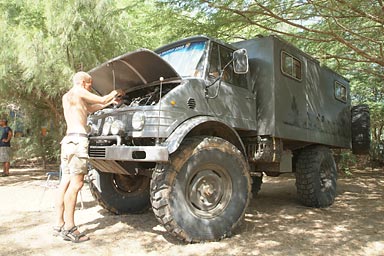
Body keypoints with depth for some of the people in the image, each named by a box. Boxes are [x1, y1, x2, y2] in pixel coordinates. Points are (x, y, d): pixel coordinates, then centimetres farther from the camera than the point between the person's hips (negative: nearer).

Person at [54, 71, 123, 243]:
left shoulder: (67, 97, 25)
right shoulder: (77, 90, -1)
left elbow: (89, 108, 31)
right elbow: (102, 99, 0)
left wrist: (110, 102, 30)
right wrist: (115, 93, 18)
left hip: (68, 140, 10)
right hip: (77, 139, -10)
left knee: (66, 182, 8)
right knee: (76, 183, -10)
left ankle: (59, 225, 13)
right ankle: (69, 228, -10)